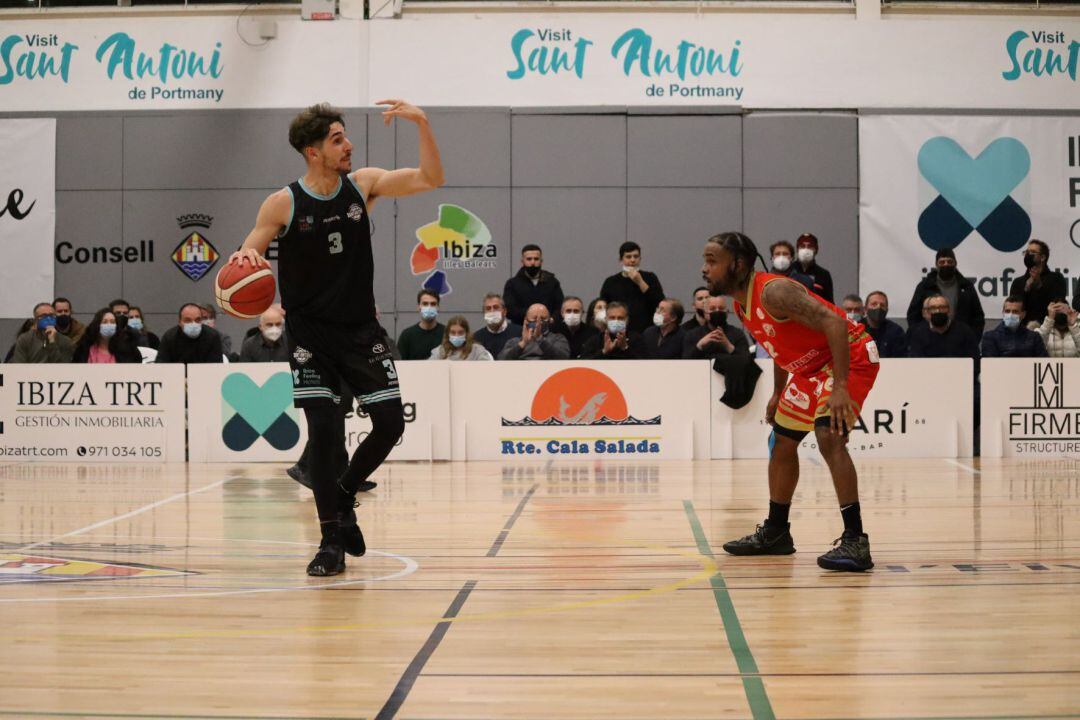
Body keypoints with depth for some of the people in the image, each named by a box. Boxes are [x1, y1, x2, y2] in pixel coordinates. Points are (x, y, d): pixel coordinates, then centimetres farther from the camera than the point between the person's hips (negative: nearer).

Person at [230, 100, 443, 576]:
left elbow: (430, 180, -6)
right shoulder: (283, 204, -10)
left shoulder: (363, 184, -2)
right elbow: (246, 256, -6)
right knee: (324, 430, -12)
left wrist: (421, 123, -19)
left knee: (390, 423, 0)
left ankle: (343, 495, 27)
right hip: (310, 333, -3)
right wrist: (243, 258, -31)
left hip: (361, 330, 3)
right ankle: (332, 541, 0)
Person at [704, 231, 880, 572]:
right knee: (782, 442, 17)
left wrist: (840, 387, -40)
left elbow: (834, 322, -34)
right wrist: (778, 394, 22)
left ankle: (855, 541, -25)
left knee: (829, 437, -27)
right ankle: (775, 533, 33)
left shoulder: (773, 291, -27)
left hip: (849, 355, -11)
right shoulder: (742, 304, 2)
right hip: (811, 366, 11)